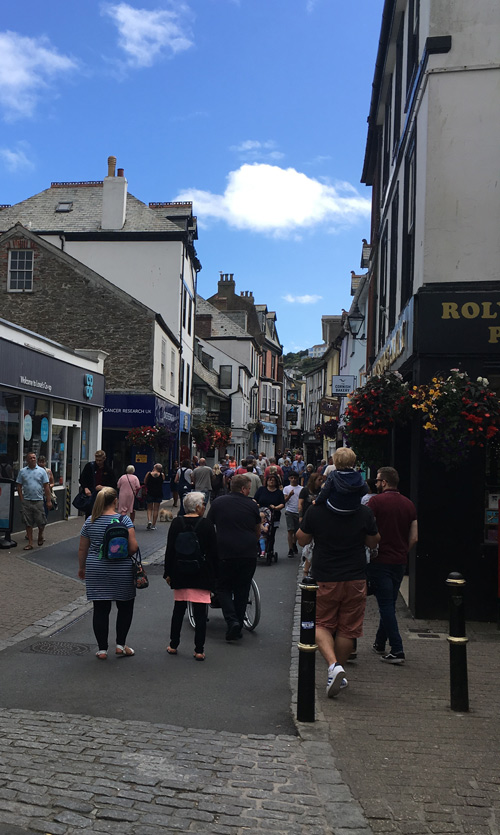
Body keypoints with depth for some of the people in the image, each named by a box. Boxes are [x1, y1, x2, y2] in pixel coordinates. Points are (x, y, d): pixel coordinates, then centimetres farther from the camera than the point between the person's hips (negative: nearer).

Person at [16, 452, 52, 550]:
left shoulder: (42, 471, 2)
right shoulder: (22, 471, 5)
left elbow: (46, 486, 2)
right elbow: (19, 486, 7)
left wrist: (49, 500, -2)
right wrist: (22, 500, -1)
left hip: (38, 501, -1)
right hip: (26, 501, 1)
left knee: (41, 522, 0)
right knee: (28, 523, 4)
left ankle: (40, 535, 29)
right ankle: (30, 543, 12)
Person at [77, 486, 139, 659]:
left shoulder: (90, 522, 2)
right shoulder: (124, 519, -8)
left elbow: (82, 550, 8)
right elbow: (133, 547, -14)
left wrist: (82, 568, 22)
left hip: (96, 572, 3)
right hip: (121, 571, -2)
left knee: (100, 610, 8)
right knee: (125, 607, 14)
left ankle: (102, 649, 13)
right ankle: (120, 645, 16)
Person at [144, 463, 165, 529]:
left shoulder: (148, 474, -6)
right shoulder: (162, 475, -7)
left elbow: (145, 483, 1)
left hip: (150, 493, 0)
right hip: (159, 494, 0)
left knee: (149, 508, 14)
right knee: (156, 509, 8)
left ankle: (149, 520, -10)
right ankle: (153, 525, 10)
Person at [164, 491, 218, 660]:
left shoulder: (176, 523, 0)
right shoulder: (207, 525, -7)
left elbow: (169, 550, 2)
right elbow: (213, 552, -4)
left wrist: (168, 573, 9)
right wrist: (214, 575, 5)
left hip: (180, 573, 3)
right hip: (201, 574, -3)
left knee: (179, 609, 16)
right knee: (200, 612, 2)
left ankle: (173, 645, 23)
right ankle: (199, 650, 3)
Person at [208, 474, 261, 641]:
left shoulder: (218, 502, 5)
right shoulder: (252, 505, 6)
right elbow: (258, 532, 18)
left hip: (224, 552, -1)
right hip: (248, 554, 1)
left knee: (223, 588, 11)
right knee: (242, 590, 13)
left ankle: (232, 621, -8)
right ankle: (238, 627, 18)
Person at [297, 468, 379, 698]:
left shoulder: (316, 511, -12)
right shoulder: (365, 513, -8)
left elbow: (302, 540, 2)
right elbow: (373, 542, 6)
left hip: (324, 579, -1)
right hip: (355, 579, 1)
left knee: (322, 624, 14)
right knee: (347, 628, 13)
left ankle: (333, 664, -9)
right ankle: (337, 677, 23)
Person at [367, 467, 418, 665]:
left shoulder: (376, 501, -11)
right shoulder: (409, 504, 7)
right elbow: (414, 538, 8)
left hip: (379, 560, -6)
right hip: (399, 562, 6)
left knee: (386, 605, -2)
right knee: (389, 603, 17)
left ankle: (397, 650, -5)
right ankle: (380, 643, 30)